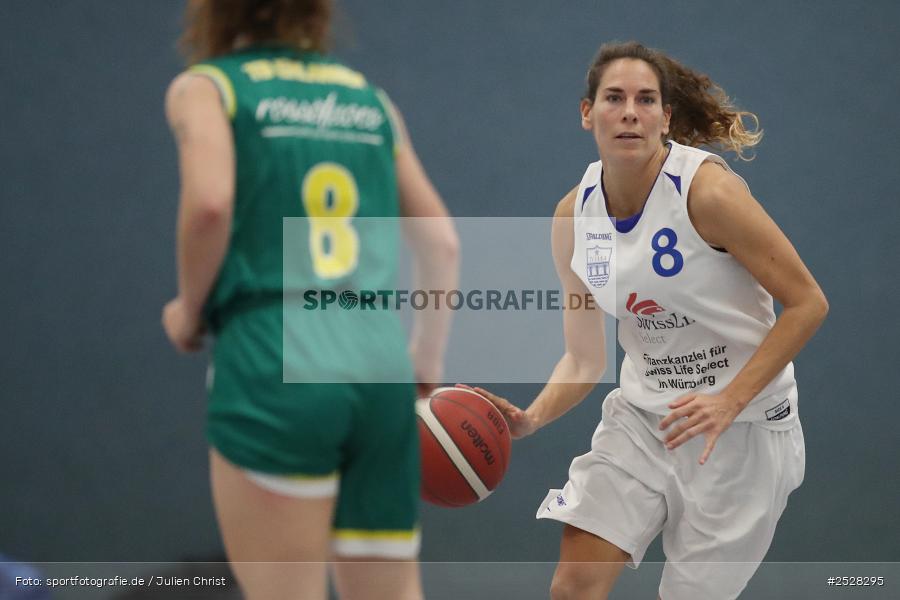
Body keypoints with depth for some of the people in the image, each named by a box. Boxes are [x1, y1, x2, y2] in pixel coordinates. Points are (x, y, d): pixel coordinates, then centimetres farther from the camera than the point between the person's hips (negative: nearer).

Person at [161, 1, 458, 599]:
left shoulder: (204, 86, 5)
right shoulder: (369, 96, 19)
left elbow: (210, 201, -14)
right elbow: (442, 242, 17)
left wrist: (189, 312, 2)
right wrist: (428, 370, 24)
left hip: (274, 370, -4)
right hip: (383, 369, 5)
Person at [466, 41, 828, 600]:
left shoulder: (707, 188, -19)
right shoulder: (574, 215, -2)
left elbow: (807, 303, -16)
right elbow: (585, 357, 6)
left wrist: (729, 402, -23)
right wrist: (530, 418, -13)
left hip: (743, 423, -5)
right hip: (642, 415, 5)